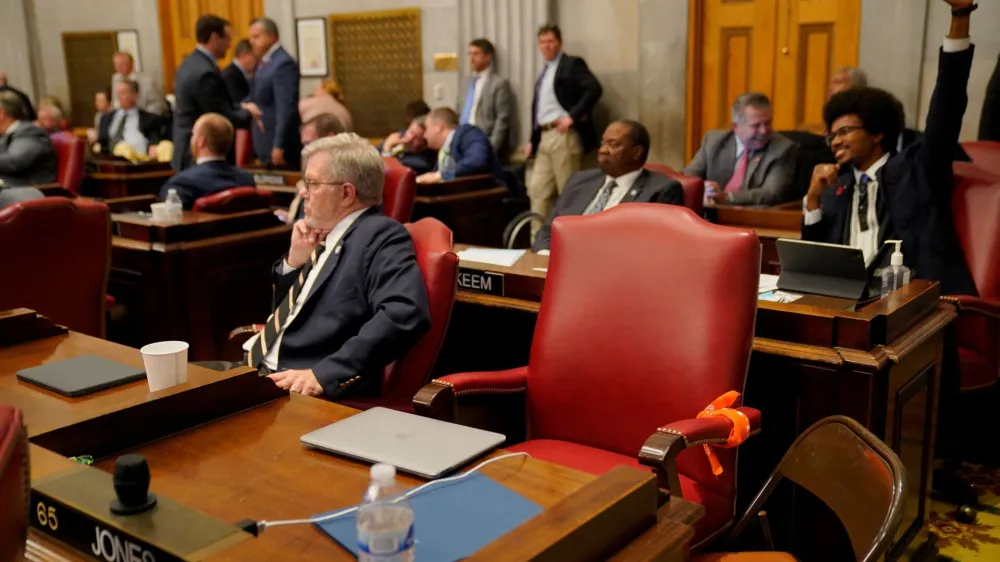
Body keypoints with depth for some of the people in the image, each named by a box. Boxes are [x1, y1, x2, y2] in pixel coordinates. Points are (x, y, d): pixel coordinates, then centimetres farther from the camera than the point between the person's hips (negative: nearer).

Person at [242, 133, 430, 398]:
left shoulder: (382, 235, -10)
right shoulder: (327, 234, 15)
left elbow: (404, 315, -26)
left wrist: (324, 374, -30)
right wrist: (294, 260, 5)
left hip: (316, 389, -8)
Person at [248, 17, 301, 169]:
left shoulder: (283, 63, -16)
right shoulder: (264, 62, 12)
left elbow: (286, 108, -22)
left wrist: (278, 147, -24)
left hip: (278, 144, -9)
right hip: (265, 142, 9)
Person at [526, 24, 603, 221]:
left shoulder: (572, 64, -2)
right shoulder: (544, 72, 21)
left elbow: (594, 89, -16)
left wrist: (572, 116, -20)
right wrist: (533, 140, 16)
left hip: (564, 135, -8)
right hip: (544, 137, 8)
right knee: (537, 189, 5)